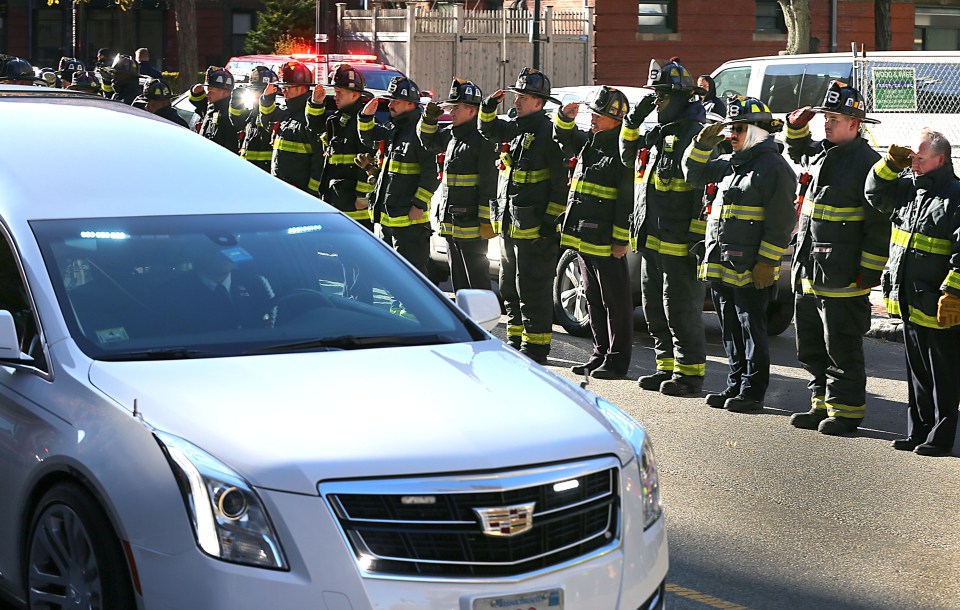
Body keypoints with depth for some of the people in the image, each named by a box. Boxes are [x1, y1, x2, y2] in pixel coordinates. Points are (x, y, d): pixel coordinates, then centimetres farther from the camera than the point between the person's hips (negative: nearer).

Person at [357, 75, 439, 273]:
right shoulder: (394, 129, 13)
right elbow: (369, 139, 29)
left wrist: (419, 205, -20)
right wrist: (366, 117, 10)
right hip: (388, 216, 10)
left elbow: (432, 172, -19)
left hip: (410, 216, -10)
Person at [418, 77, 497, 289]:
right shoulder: (451, 135, 12)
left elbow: (489, 185, -18)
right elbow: (429, 141, 31)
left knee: (477, 282, -3)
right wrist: (429, 119, 11)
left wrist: (485, 220, -20)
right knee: (458, 282, 16)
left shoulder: (482, 139, -14)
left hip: (471, 225, -9)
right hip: (451, 224, 9)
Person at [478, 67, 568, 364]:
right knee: (510, 288, 17)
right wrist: (489, 106, 9)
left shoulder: (547, 133, -14)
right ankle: (516, 341, 27)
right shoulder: (515, 128, 11)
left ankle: (535, 346, 3)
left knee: (532, 291, -4)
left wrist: (551, 220, -18)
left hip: (534, 228, -9)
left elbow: (561, 181, -16)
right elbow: (488, 129, 30)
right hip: (509, 226, 9)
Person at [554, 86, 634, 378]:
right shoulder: (588, 141, 10)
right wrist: (565, 116, 3)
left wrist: (621, 240, -19)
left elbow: (627, 200, -16)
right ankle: (600, 354, 23)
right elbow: (564, 136, 27)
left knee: (615, 302, 0)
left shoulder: (622, 150, -14)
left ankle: (617, 361, 4)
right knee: (593, 299, 15)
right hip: (582, 237, 9)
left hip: (606, 242, -9)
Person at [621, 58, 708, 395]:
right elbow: (628, 156, 33)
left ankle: (690, 373, 5)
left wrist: (698, 238, -22)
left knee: (681, 310, -3)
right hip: (651, 240, 10)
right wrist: (633, 121, 15)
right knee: (654, 308, 15)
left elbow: (707, 190, -18)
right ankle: (666, 367, 25)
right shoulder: (658, 133, 16)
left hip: (679, 243, -10)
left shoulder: (695, 134, -13)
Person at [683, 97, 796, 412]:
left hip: (751, 269, -8)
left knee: (752, 329, -1)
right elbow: (694, 175, 27)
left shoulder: (774, 166, -10)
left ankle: (752, 391, 6)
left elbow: (780, 221, -14)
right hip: (721, 264, 8)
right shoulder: (730, 162, 16)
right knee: (730, 330, 14)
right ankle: (736, 385, 23)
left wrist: (766, 262, -18)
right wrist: (703, 145, 10)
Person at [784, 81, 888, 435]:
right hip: (808, 270, 8)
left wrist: (869, 273, -17)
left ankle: (846, 411, 10)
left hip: (843, 275, -8)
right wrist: (797, 126, 15)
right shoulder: (819, 152, 11)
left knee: (842, 349, 0)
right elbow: (797, 152, 37)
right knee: (810, 346, 15)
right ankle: (822, 404, 26)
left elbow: (879, 224, -14)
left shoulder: (867, 162, -12)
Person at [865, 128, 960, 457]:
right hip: (910, 303, 8)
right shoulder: (907, 187, 10)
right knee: (917, 373, 16)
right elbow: (875, 193, 23)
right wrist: (892, 164, 7)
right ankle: (917, 431, 24)